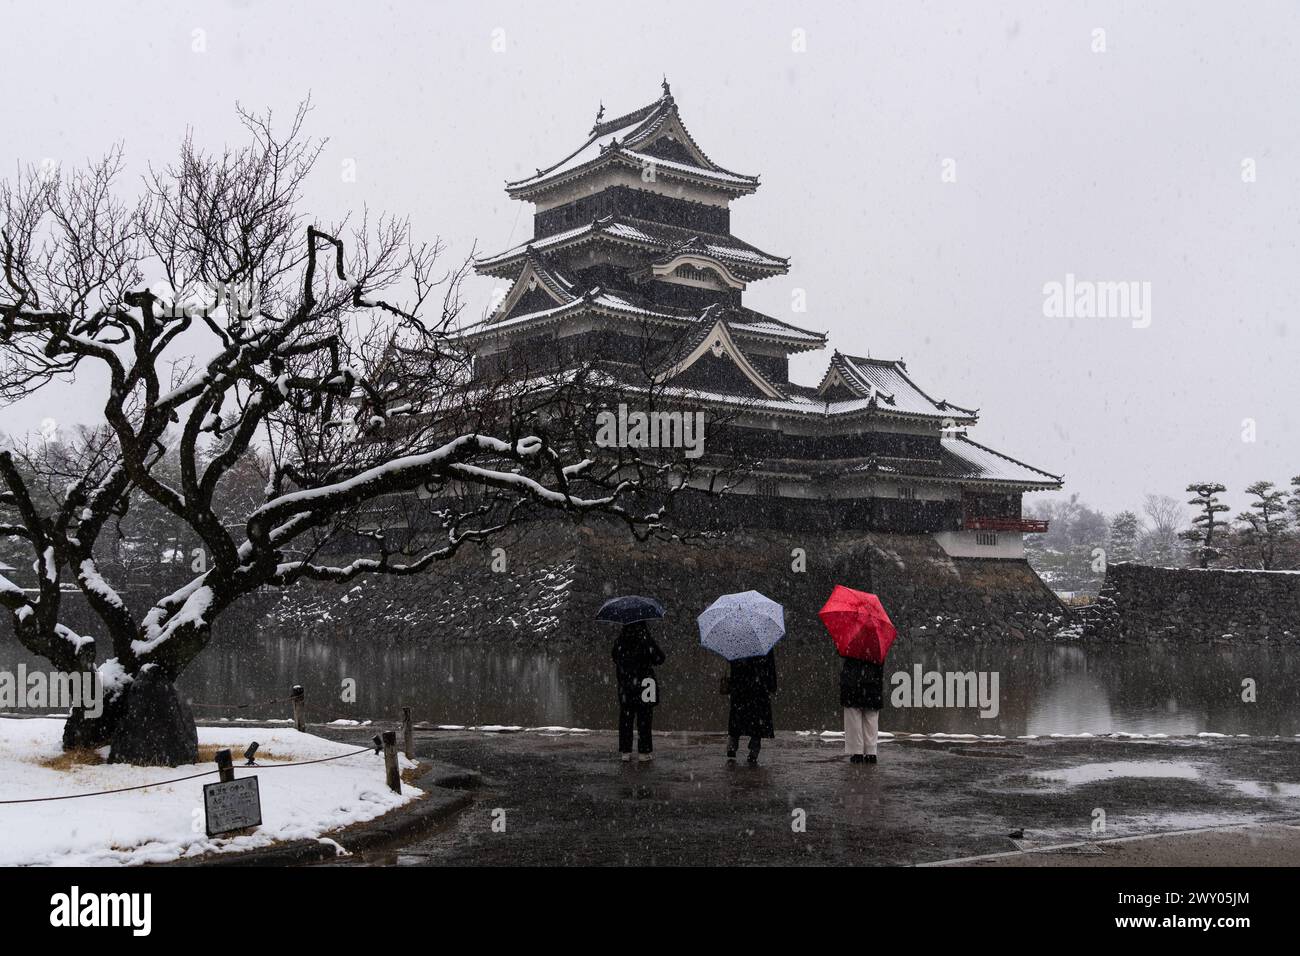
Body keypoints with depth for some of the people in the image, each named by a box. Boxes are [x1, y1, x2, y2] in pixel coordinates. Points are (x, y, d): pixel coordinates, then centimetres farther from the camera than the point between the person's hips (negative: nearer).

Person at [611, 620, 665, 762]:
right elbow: (659, 658, -7)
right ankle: (644, 751, 5)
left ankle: (625, 751, 10)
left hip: (625, 684, 4)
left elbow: (615, 658, 12)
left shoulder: (620, 639, 1)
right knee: (644, 718, 3)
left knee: (625, 717, 9)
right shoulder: (645, 637, -12)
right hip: (643, 683, -4)